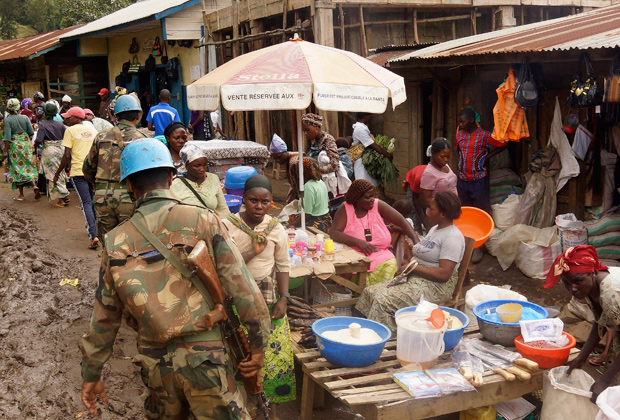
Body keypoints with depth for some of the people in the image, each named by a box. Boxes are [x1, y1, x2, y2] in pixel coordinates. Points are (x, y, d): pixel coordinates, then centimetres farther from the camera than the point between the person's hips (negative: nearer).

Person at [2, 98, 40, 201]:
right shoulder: (25, 118, 0)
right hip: (25, 145, 4)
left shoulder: (7, 120, -12)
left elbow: (7, 137, -14)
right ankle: (34, 185, -10)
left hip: (14, 146, -3)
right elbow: (31, 133, 3)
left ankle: (21, 195, 8)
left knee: (17, 169, 5)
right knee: (28, 166, 14)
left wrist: (5, 151, -9)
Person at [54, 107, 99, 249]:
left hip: (78, 171, -4)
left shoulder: (70, 131, -2)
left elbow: (67, 156, -7)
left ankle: (93, 236, -15)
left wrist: (57, 173, 1)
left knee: (86, 203, -6)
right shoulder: (93, 130, 12)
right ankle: (92, 227, 31)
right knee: (93, 202, 19)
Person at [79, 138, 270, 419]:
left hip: (155, 362, 4)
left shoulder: (117, 242, 1)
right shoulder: (202, 221, -8)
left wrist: (91, 374, 19)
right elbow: (242, 287, -10)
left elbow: (104, 316, 7)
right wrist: (257, 345, 1)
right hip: (204, 354, -3)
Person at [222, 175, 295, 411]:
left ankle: (268, 396, 24)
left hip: (269, 300, 2)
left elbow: (283, 266, 4)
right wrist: (252, 252, -22)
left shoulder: (276, 229, -1)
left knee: (274, 348, 4)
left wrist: (283, 298, -4)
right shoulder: (227, 226, -9)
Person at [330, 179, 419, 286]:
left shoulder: (378, 205, 4)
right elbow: (334, 233, -12)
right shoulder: (345, 209, -1)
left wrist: (416, 241, -12)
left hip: (381, 258, 3)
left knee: (390, 265, -25)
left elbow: (401, 221, 3)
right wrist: (358, 242, -25)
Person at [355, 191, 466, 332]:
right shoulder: (435, 229, 18)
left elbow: (444, 274, -22)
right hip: (415, 278, 10)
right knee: (370, 292, -5)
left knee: (383, 301, -27)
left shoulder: (452, 238, -13)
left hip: (435, 286, -10)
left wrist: (413, 267, -18)